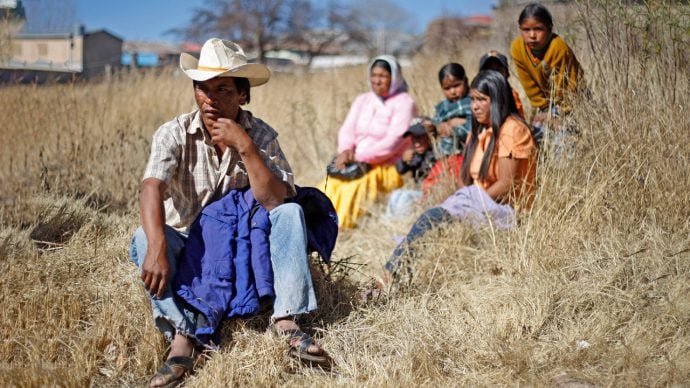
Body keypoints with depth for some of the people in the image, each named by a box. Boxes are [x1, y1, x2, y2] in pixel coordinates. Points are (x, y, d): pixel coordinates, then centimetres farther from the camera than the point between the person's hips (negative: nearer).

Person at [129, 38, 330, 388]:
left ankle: (286, 321, -29)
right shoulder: (174, 134, -13)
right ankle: (181, 338, -40)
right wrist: (157, 249, -49)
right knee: (144, 238, -30)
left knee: (291, 212, -23)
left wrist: (244, 146, -30)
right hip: (189, 247, -1)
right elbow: (151, 189, -31)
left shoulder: (261, 135, -9)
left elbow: (275, 201, -21)